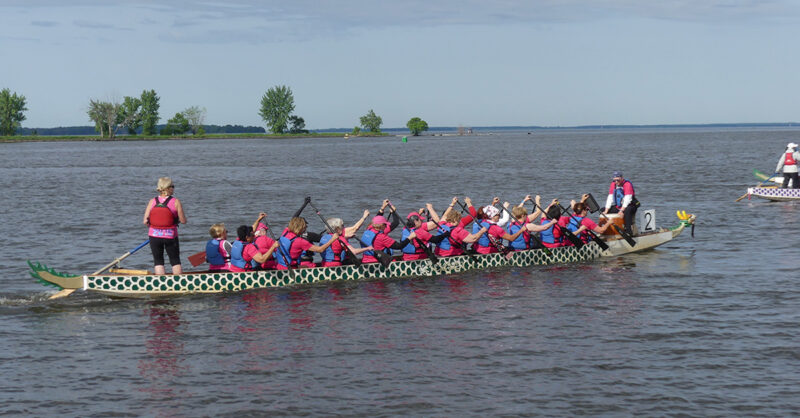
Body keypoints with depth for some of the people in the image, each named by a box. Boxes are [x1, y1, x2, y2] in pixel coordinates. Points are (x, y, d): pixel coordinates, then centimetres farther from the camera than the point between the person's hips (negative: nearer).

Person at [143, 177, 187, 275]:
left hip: (154, 235, 2)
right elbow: (183, 221, -7)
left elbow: (145, 221, -5)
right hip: (170, 235, -2)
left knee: (158, 261, 10)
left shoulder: (152, 202, -3)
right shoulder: (175, 202, -9)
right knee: (175, 261, 12)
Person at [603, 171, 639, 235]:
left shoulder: (627, 184, -17)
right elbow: (610, 198, 1)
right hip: (618, 207, 7)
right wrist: (606, 210, -9)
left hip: (629, 206, -7)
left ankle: (628, 231, -42)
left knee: (627, 211, -41)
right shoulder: (613, 185, 3)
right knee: (603, 211, -2)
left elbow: (627, 199, -26)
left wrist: (621, 211, -35)